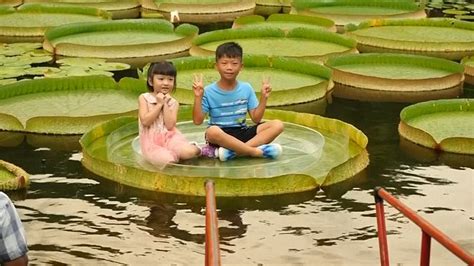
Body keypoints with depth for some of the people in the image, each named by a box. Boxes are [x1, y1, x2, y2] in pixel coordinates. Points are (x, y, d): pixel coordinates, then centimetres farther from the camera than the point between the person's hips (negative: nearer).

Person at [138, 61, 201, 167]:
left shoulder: (173, 103, 8)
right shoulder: (144, 98, 3)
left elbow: (170, 125, -8)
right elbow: (145, 122, -10)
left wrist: (165, 104, -8)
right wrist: (159, 104, -9)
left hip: (170, 138, 2)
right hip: (152, 142, -2)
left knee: (190, 152, -29)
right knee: (168, 160, -32)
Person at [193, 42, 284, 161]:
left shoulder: (246, 88, 4)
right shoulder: (209, 91, -4)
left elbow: (256, 118, 5)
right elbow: (197, 121, -6)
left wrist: (264, 98, -5)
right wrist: (198, 97, -16)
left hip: (242, 133, 4)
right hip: (221, 135, -4)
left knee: (277, 125, -18)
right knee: (212, 131, -40)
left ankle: (232, 150, -31)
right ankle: (257, 151, -31)